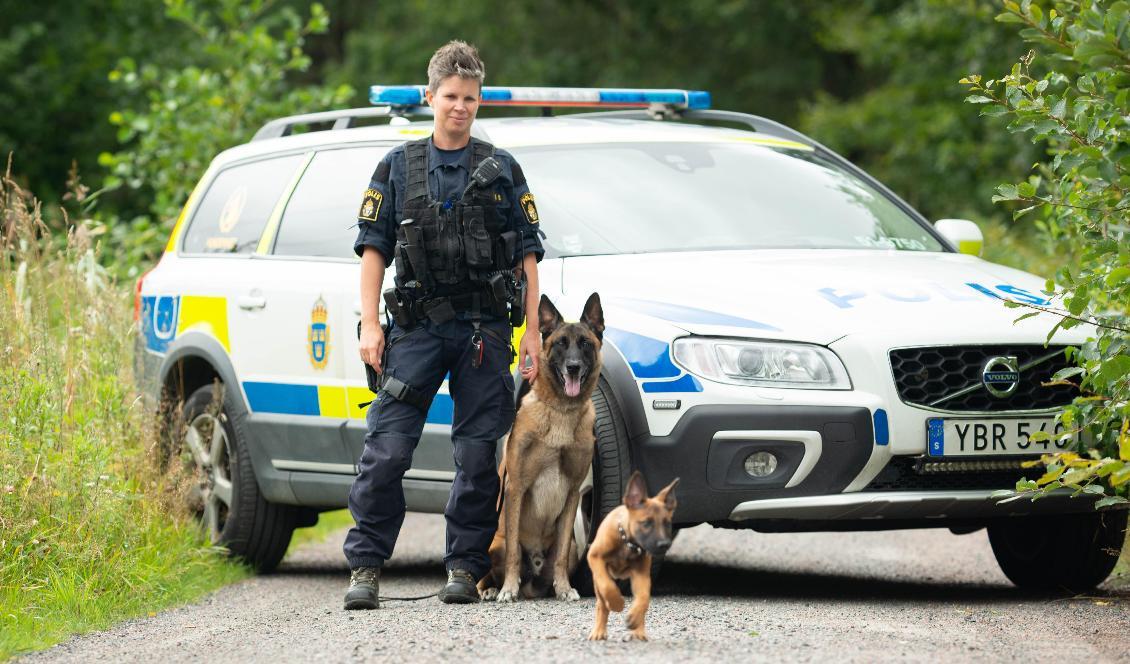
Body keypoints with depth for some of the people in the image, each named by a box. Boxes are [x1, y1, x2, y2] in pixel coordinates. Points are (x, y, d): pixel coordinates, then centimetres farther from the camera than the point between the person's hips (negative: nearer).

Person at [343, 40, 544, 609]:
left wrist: (532, 333, 2)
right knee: (386, 449, -9)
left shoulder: (502, 170, 11)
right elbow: (374, 248, 7)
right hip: (418, 326, -1)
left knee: (478, 454, 0)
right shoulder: (398, 167, 10)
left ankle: (464, 568, 8)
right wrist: (370, 324, -4)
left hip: (484, 328, 1)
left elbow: (527, 255, 9)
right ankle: (365, 568, -6)